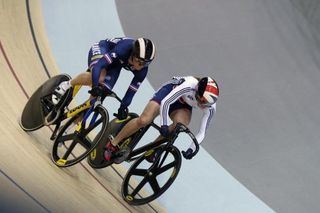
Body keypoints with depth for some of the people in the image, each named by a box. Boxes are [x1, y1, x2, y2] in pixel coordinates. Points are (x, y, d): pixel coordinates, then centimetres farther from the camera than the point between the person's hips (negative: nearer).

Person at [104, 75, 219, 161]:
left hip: (183, 104, 3)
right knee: (144, 120, -20)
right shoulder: (190, 85, -40)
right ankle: (113, 144, -2)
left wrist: (192, 149, -32)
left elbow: (202, 132, -20)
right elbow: (165, 102, -37)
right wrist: (164, 125, -42)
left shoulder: (210, 107, -27)